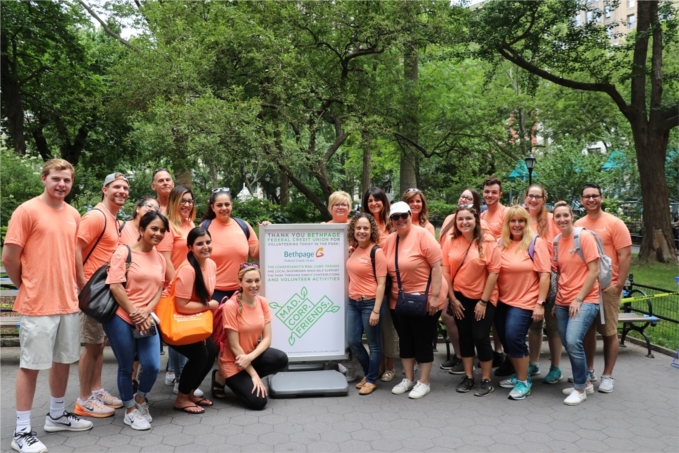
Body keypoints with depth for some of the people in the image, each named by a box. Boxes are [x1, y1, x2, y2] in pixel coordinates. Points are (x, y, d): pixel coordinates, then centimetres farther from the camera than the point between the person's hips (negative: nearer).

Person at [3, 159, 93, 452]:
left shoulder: (74, 215, 9)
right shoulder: (27, 210, -10)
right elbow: (9, 258, -9)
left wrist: (73, 287, 11)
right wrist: (27, 287, 1)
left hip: (68, 301, 6)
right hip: (37, 304, -6)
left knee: (63, 360, 15)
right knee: (30, 365, 2)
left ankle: (57, 416, 31)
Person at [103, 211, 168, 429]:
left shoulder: (160, 258, 12)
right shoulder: (124, 251, -5)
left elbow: (159, 290, 10)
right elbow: (115, 286, -12)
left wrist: (146, 312, -8)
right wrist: (134, 313, -12)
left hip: (147, 319, 5)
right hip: (121, 318, -4)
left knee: (153, 366, -3)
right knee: (126, 368, 6)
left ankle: (140, 398, 28)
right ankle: (130, 410, 27)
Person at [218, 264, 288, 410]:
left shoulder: (263, 302, -5)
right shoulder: (231, 306, -22)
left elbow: (266, 338, -7)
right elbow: (234, 346, -20)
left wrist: (250, 357, -26)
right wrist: (254, 374, -19)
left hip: (253, 353, 5)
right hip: (233, 361, -5)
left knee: (281, 359, -24)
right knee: (258, 401, -16)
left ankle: (247, 380, 3)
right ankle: (225, 378, 9)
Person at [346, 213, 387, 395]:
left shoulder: (376, 252, -12)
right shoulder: (354, 250, 7)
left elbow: (381, 283, -14)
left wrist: (376, 310, -17)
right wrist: (349, 298, 13)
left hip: (369, 303, -7)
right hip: (353, 302, 7)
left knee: (373, 344, 6)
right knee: (353, 341, 11)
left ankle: (371, 380, 21)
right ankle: (368, 373, 32)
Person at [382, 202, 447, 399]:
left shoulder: (422, 235, -15)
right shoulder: (389, 240, 4)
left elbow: (436, 266, -17)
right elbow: (388, 269, 13)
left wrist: (435, 296, -19)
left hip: (424, 299, -6)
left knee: (423, 341, 5)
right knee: (405, 340, 15)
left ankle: (424, 382, 20)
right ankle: (408, 379, 30)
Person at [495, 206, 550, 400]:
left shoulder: (536, 243, -8)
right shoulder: (501, 244, 6)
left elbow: (545, 275, -10)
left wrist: (540, 303, -14)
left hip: (525, 302, -5)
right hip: (503, 301, 5)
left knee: (514, 338, -11)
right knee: (505, 339, 10)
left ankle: (524, 381, 8)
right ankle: (519, 375, 31)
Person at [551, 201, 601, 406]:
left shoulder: (584, 236, -9)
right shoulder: (556, 241, 7)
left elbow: (594, 270, -12)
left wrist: (579, 299, -14)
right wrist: (556, 301, 8)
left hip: (585, 300, -6)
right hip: (563, 301, 6)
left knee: (573, 341, -19)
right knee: (568, 344, 9)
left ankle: (580, 388, 1)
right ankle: (585, 382, 30)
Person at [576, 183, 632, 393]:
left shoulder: (614, 223, -6)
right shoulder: (578, 225, 6)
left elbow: (625, 255, -9)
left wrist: (619, 284, -13)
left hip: (608, 287, -4)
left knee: (609, 332, 5)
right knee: (587, 329, 12)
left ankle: (607, 375, 15)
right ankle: (588, 370, 26)